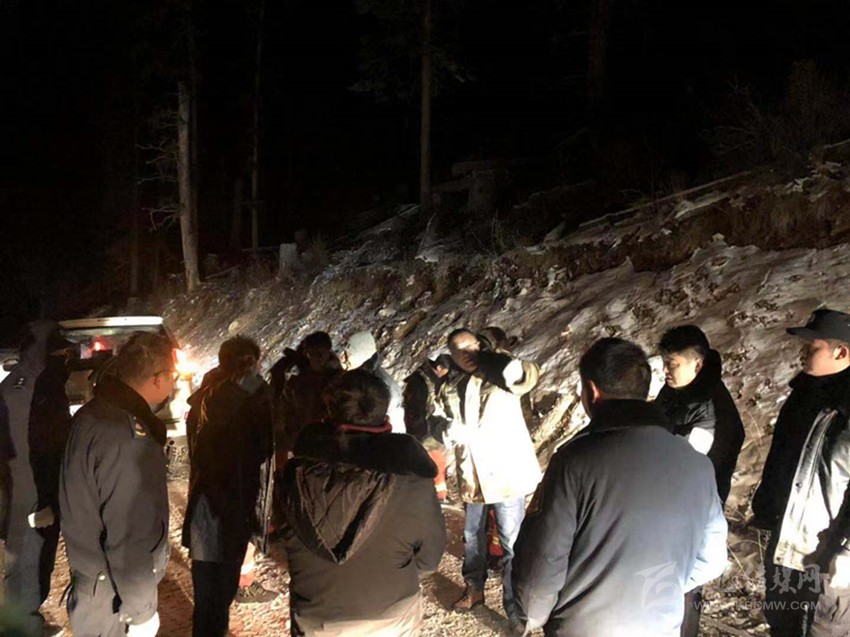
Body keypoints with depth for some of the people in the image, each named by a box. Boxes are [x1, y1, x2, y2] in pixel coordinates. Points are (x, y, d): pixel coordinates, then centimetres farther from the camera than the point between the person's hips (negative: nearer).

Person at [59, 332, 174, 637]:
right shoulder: (129, 439, -29)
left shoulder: (91, 414, 1)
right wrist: (140, 610, -18)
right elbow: (131, 538, -28)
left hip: (90, 576, 9)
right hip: (113, 600, -9)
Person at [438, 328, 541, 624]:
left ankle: (516, 611, 16)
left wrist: (496, 359, -40)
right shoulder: (451, 391, 7)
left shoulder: (499, 376, -9)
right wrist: (450, 431, -2)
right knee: (472, 536, 21)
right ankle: (474, 588, 42)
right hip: (471, 477, 5)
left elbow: (528, 375, -31)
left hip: (505, 472, -5)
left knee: (511, 544, 2)